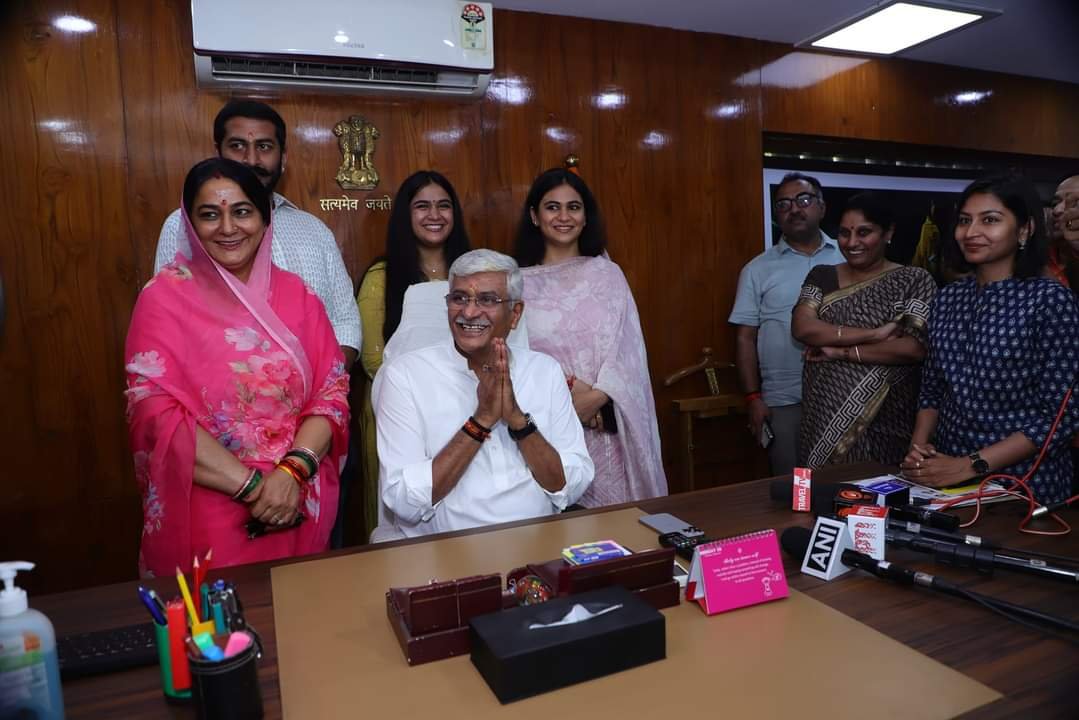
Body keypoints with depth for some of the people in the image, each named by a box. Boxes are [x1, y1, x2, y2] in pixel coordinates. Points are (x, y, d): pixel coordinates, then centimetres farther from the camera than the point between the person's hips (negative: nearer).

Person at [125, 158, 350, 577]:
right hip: (205, 515, -3)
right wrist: (252, 485, -18)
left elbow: (332, 389, -1)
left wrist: (293, 470, -17)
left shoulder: (295, 293, 4)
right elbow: (155, 412, -13)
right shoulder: (165, 296, -5)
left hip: (298, 506, 3)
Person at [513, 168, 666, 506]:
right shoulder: (517, 282, 3)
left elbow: (628, 348, 0)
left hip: (603, 427, 1)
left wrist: (597, 397, -14)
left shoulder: (607, 273, 6)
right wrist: (565, 387, -14)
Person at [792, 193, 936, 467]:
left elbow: (915, 348, -14)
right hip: (823, 418, 2)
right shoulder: (821, 276, 7)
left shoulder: (914, 281, -1)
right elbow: (801, 327, -10)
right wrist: (874, 333, -16)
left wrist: (840, 352, -12)